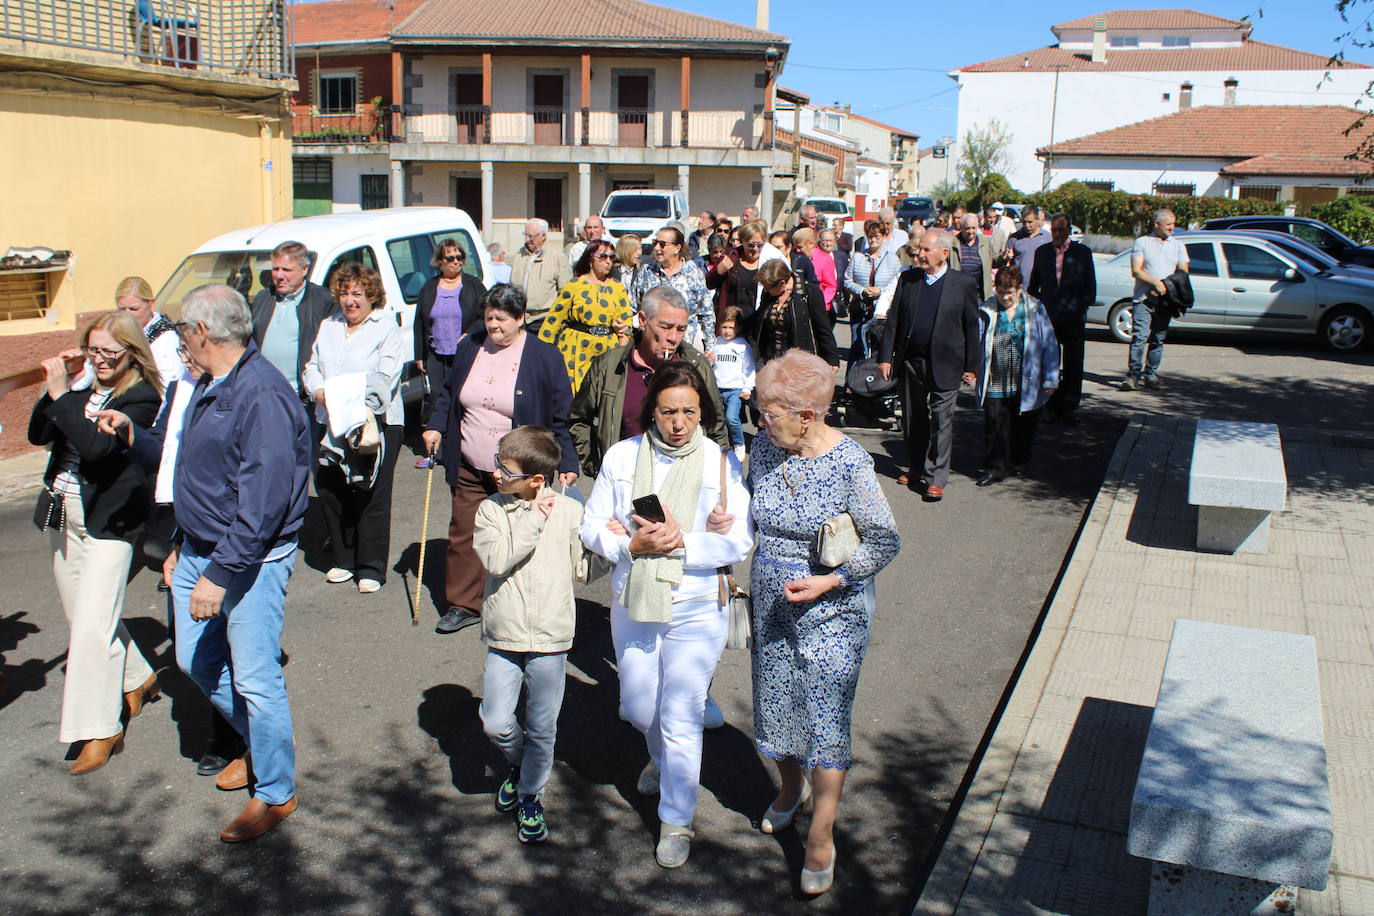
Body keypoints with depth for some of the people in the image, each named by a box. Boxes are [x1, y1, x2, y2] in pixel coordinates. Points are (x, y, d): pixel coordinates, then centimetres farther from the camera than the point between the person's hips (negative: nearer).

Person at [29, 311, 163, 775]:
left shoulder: (141, 398, -12)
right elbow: (38, 435, 3)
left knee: (92, 625, -7)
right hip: (63, 515, 7)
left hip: (106, 523, -7)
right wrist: (53, 389, -10)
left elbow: (97, 446, -24)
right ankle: (137, 677, 38)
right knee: (83, 617, 17)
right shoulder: (84, 390, 7)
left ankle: (100, 730, 3)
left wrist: (60, 395, -22)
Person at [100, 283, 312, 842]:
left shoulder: (262, 395, -22)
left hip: (251, 559, -10)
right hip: (199, 549, 10)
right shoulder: (209, 386, 11)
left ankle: (275, 793, 17)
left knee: (255, 680, 0)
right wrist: (134, 436, 11)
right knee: (196, 661, 20)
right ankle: (260, 744, 41)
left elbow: (263, 499, -27)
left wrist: (220, 574, -27)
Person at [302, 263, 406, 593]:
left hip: (375, 424, -6)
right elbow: (312, 367, 15)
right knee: (329, 492, 8)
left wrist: (351, 401, -23)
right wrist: (321, 392, -7)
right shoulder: (328, 327, 17)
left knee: (370, 496, -4)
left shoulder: (386, 330, -2)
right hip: (331, 424, 6)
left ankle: (371, 568, 6)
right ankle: (344, 560, 24)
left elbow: (384, 379, -12)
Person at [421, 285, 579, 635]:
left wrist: (567, 462, -12)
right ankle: (464, 604, 23)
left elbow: (562, 416, -6)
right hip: (469, 468, 5)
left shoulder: (545, 356, -8)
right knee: (463, 534, 9)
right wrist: (435, 425, 6)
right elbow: (447, 392, 20)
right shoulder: (470, 347, 6)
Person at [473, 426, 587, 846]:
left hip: (550, 637, -1)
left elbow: (580, 566, -1)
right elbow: (497, 560, -18)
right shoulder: (491, 509, -2)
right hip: (503, 637, 1)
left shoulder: (568, 510, -4)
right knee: (496, 723, 2)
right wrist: (533, 519, -19)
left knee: (542, 728, 9)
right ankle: (519, 763, 35)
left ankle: (531, 796, 32)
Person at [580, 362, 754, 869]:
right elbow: (593, 527, 0)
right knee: (638, 707, 20)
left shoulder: (721, 463, -10)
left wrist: (680, 543, -24)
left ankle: (676, 821, 23)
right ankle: (661, 758, 55)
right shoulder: (622, 457, -4)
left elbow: (739, 541, -13)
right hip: (633, 604, 3)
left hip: (697, 612, -3)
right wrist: (633, 546, -19)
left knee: (681, 717, 3)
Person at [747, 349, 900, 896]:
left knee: (826, 718, 0)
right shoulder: (764, 448, -5)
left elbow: (886, 541, -13)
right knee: (775, 701, 19)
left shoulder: (849, 462, -20)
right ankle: (791, 785, 48)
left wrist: (829, 581, -20)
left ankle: (821, 838, 17)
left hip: (832, 608, -5)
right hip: (770, 601, 5)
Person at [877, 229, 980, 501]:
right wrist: (885, 356, 1)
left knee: (941, 420, -2)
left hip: (945, 365, -4)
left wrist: (971, 366, 0)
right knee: (913, 418, 13)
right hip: (911, 363, 4)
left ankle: (936, 479, 5)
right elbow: (893, 321, 7)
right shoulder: (907, 279, 5)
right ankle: (917, 470, 28)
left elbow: (971, 328, 0)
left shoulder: (963, 285, -4)